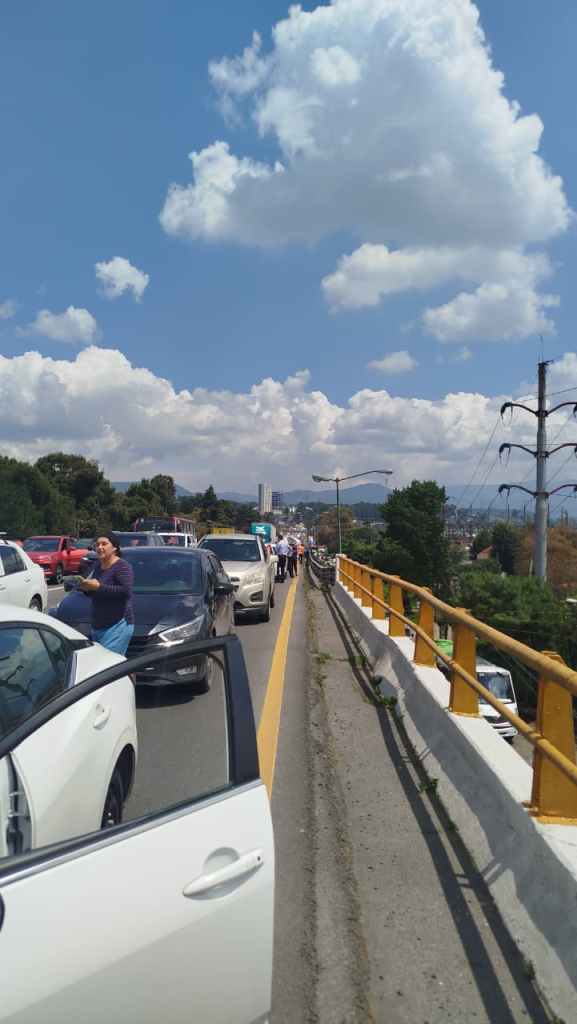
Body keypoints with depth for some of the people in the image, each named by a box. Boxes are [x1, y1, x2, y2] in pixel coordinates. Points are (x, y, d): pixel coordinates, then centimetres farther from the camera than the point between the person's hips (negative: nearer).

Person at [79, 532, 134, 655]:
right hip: (98, 626, 9)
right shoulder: (98, 566, 16)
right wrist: (86, 587, 3)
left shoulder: (121, 566, -10)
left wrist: (99, 586, -21)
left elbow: (126, 591, -23)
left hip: (118, 625, -9)